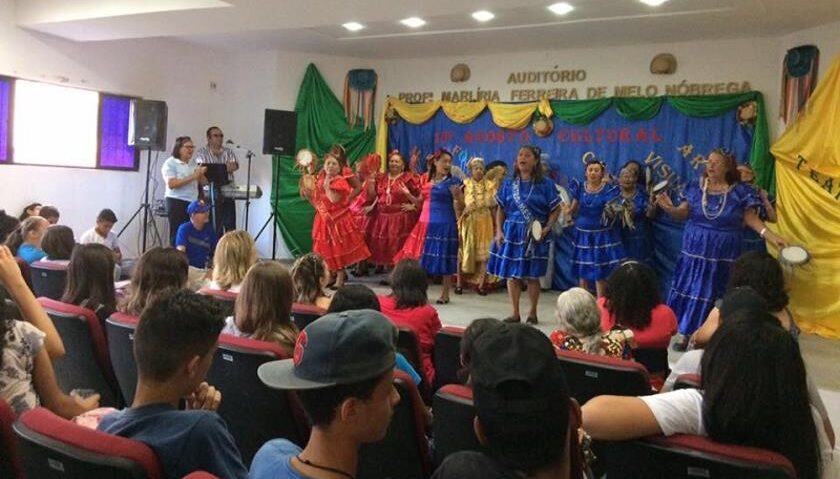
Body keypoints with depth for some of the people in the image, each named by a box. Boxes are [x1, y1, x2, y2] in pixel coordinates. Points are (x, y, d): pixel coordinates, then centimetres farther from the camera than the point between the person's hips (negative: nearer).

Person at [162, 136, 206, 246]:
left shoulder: (194, 163, 15)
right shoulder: (170, 163, -2)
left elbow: (203, 182, 13)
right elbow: (171, 184, -15)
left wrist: (201, 174, -9)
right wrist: (192, 177, -18)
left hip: (193, 202, 5)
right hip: (177, 202, -5)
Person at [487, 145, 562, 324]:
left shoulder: (545, 185, -2)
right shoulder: (509, 184, 6)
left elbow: (555, 210, 0)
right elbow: (501, 209, 9)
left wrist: (546, 229, -13)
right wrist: (499, 231, 0)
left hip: (534, 236, -3)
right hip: (511, 233, 3)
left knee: (531, 276, 2)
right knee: (511, 274, 5)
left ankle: (532, 313, 18)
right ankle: (515, 313, 17)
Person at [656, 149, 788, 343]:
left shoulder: (739, 191, -4)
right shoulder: (696, 187, 0)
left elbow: (750, 218, -3)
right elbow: (683, 212, -4)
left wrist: (772, 237, -14)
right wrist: (669, 208, -26)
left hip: (723, 255, -1)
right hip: (695, 251, 1)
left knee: (715, 296, 5)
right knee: (691, 292, 5)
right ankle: (686, 335, 17)